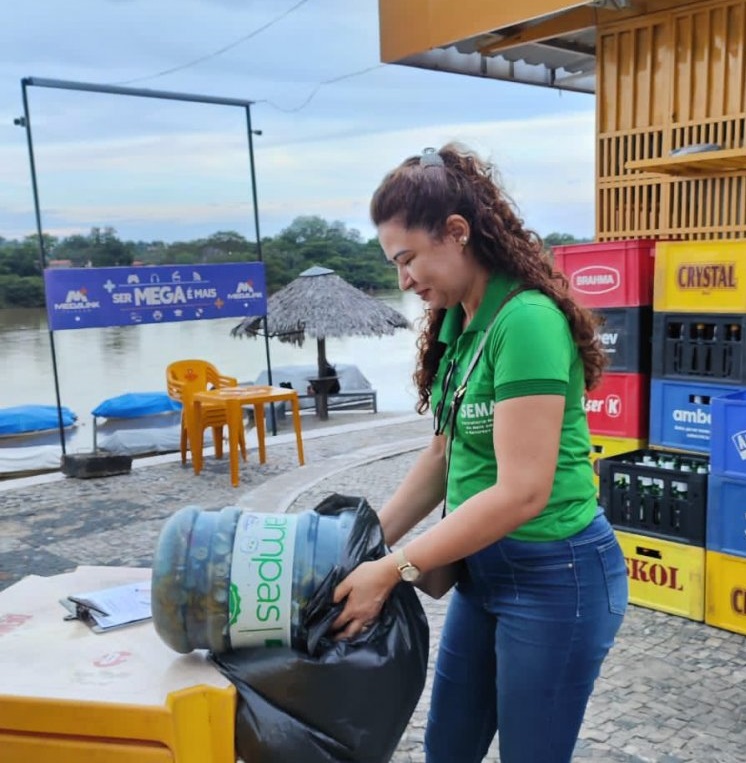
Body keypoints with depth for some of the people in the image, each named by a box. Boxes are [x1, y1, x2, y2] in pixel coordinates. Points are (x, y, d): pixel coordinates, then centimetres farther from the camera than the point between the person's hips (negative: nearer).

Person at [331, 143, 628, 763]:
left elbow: (522, 492, -26)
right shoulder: (457, 322, 3)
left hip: (555, 576, -8)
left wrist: (395, 570, -20)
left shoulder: (526, 320, -23)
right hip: (485, 568, 8)